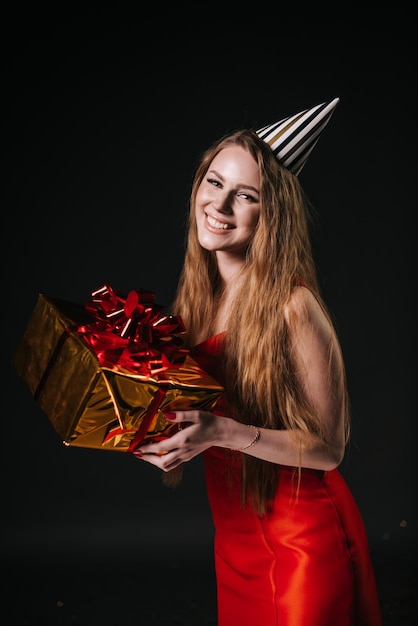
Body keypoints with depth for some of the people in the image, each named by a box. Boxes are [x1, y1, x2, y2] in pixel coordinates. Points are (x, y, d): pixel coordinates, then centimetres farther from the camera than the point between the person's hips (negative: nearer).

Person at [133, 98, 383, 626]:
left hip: (302, 543, -6)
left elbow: (327, 448, -18)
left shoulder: (293, 306, -20)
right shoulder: (198, 299, -1)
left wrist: (222, 432, -29)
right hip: (234, 539, 6)